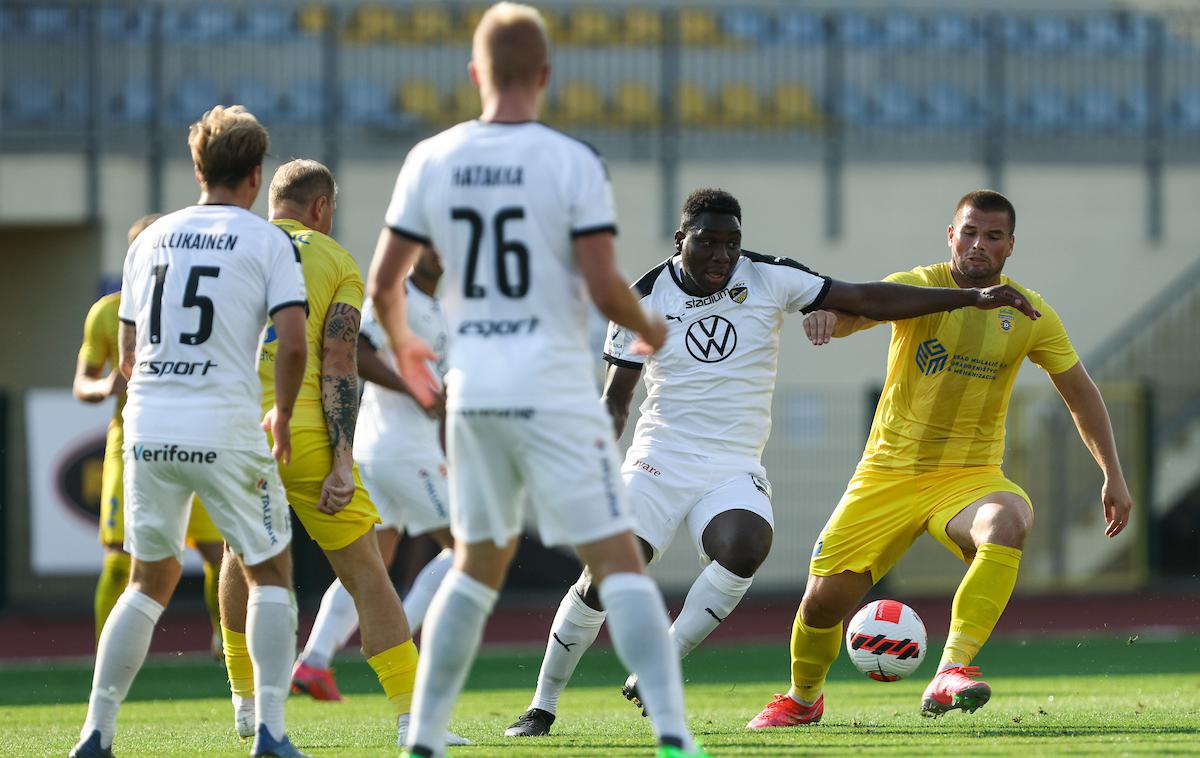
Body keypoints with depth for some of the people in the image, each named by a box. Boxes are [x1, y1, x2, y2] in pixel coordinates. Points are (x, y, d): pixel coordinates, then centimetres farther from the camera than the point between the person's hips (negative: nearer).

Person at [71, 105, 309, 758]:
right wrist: (282, 416, 7)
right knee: (269, 573, 11)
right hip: (227, 430, -4)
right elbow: (293, 343, -9)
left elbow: (128, 357, 16)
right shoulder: (267, 241, 0)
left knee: (150, 581, 17)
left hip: (148, 430, 4)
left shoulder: (151, 239, 14)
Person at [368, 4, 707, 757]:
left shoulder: (432, 162, 2)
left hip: (473, 390, 4)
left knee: (477, 564, 18)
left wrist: (401, 345, 27)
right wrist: (648, 328, 9)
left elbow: (383, 282, 6)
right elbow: (603, 284, -13)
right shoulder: (572, 163, -9)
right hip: (555, 389, -4)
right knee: (618, 560, -1)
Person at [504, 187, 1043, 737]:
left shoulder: (769, 279, -2)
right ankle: (542, 706, 4)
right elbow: (615, 399, 6)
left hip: (734, 469, 0)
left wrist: (972, 298, -6)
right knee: (603, 578, -13)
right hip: (659, 462, 0)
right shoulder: (644, 299, -1)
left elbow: (868, 300, -2)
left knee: (745, 547, -32)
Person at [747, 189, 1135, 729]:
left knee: (1008, 522, -35)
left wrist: (1113, 475, 7)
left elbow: (1080, 393, 12)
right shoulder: (918, 288, -7)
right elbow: (859, 307, -26)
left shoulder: (1029, 314, 1)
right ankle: (802, 699, 30)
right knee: (823, 600, -3)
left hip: (970, 476, 0)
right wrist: (827, 312, -51)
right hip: (888, 476, 0)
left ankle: (951, 673, -40)